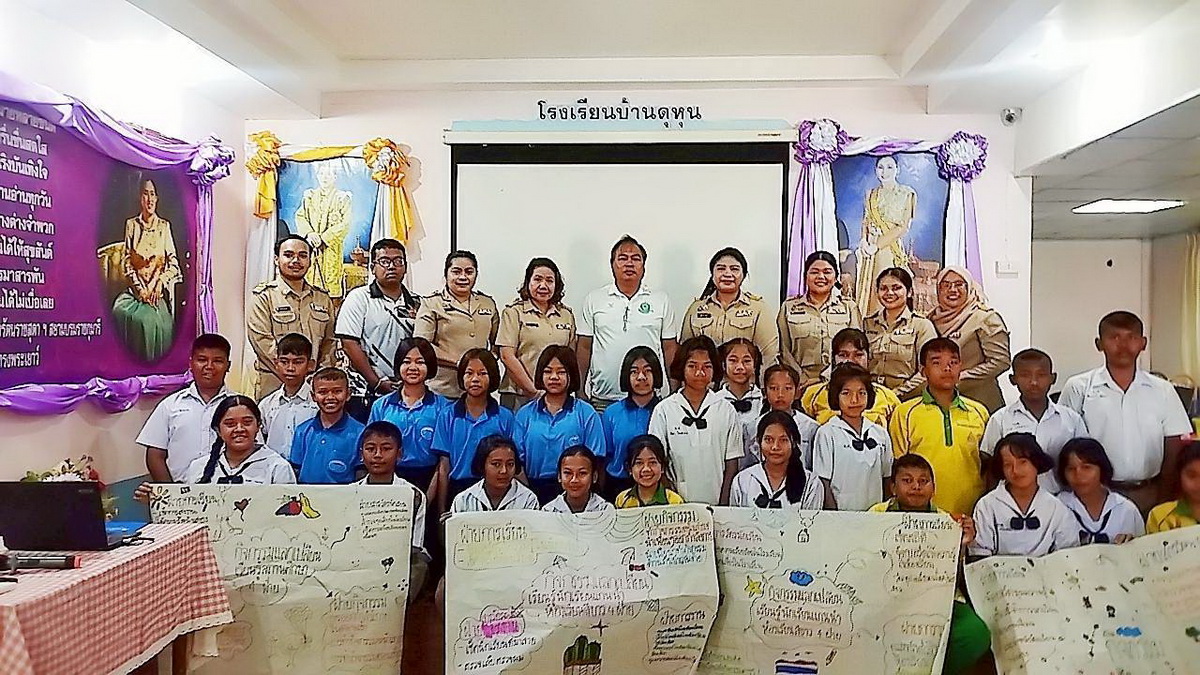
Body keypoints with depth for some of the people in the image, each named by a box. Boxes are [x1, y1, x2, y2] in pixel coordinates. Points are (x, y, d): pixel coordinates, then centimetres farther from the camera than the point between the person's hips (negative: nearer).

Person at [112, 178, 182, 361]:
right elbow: (127, 263, 4)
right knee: (120, 311, -27)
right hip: (136, 288, 2)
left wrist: (159, 284, -11)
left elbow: (173, 263, 4)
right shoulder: (131, 225, 7)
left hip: (158, 292, -2)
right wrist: (139, 289, -9)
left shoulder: (164, 226, 4)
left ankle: (155, 362, -17)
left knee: (151, 318, -31)